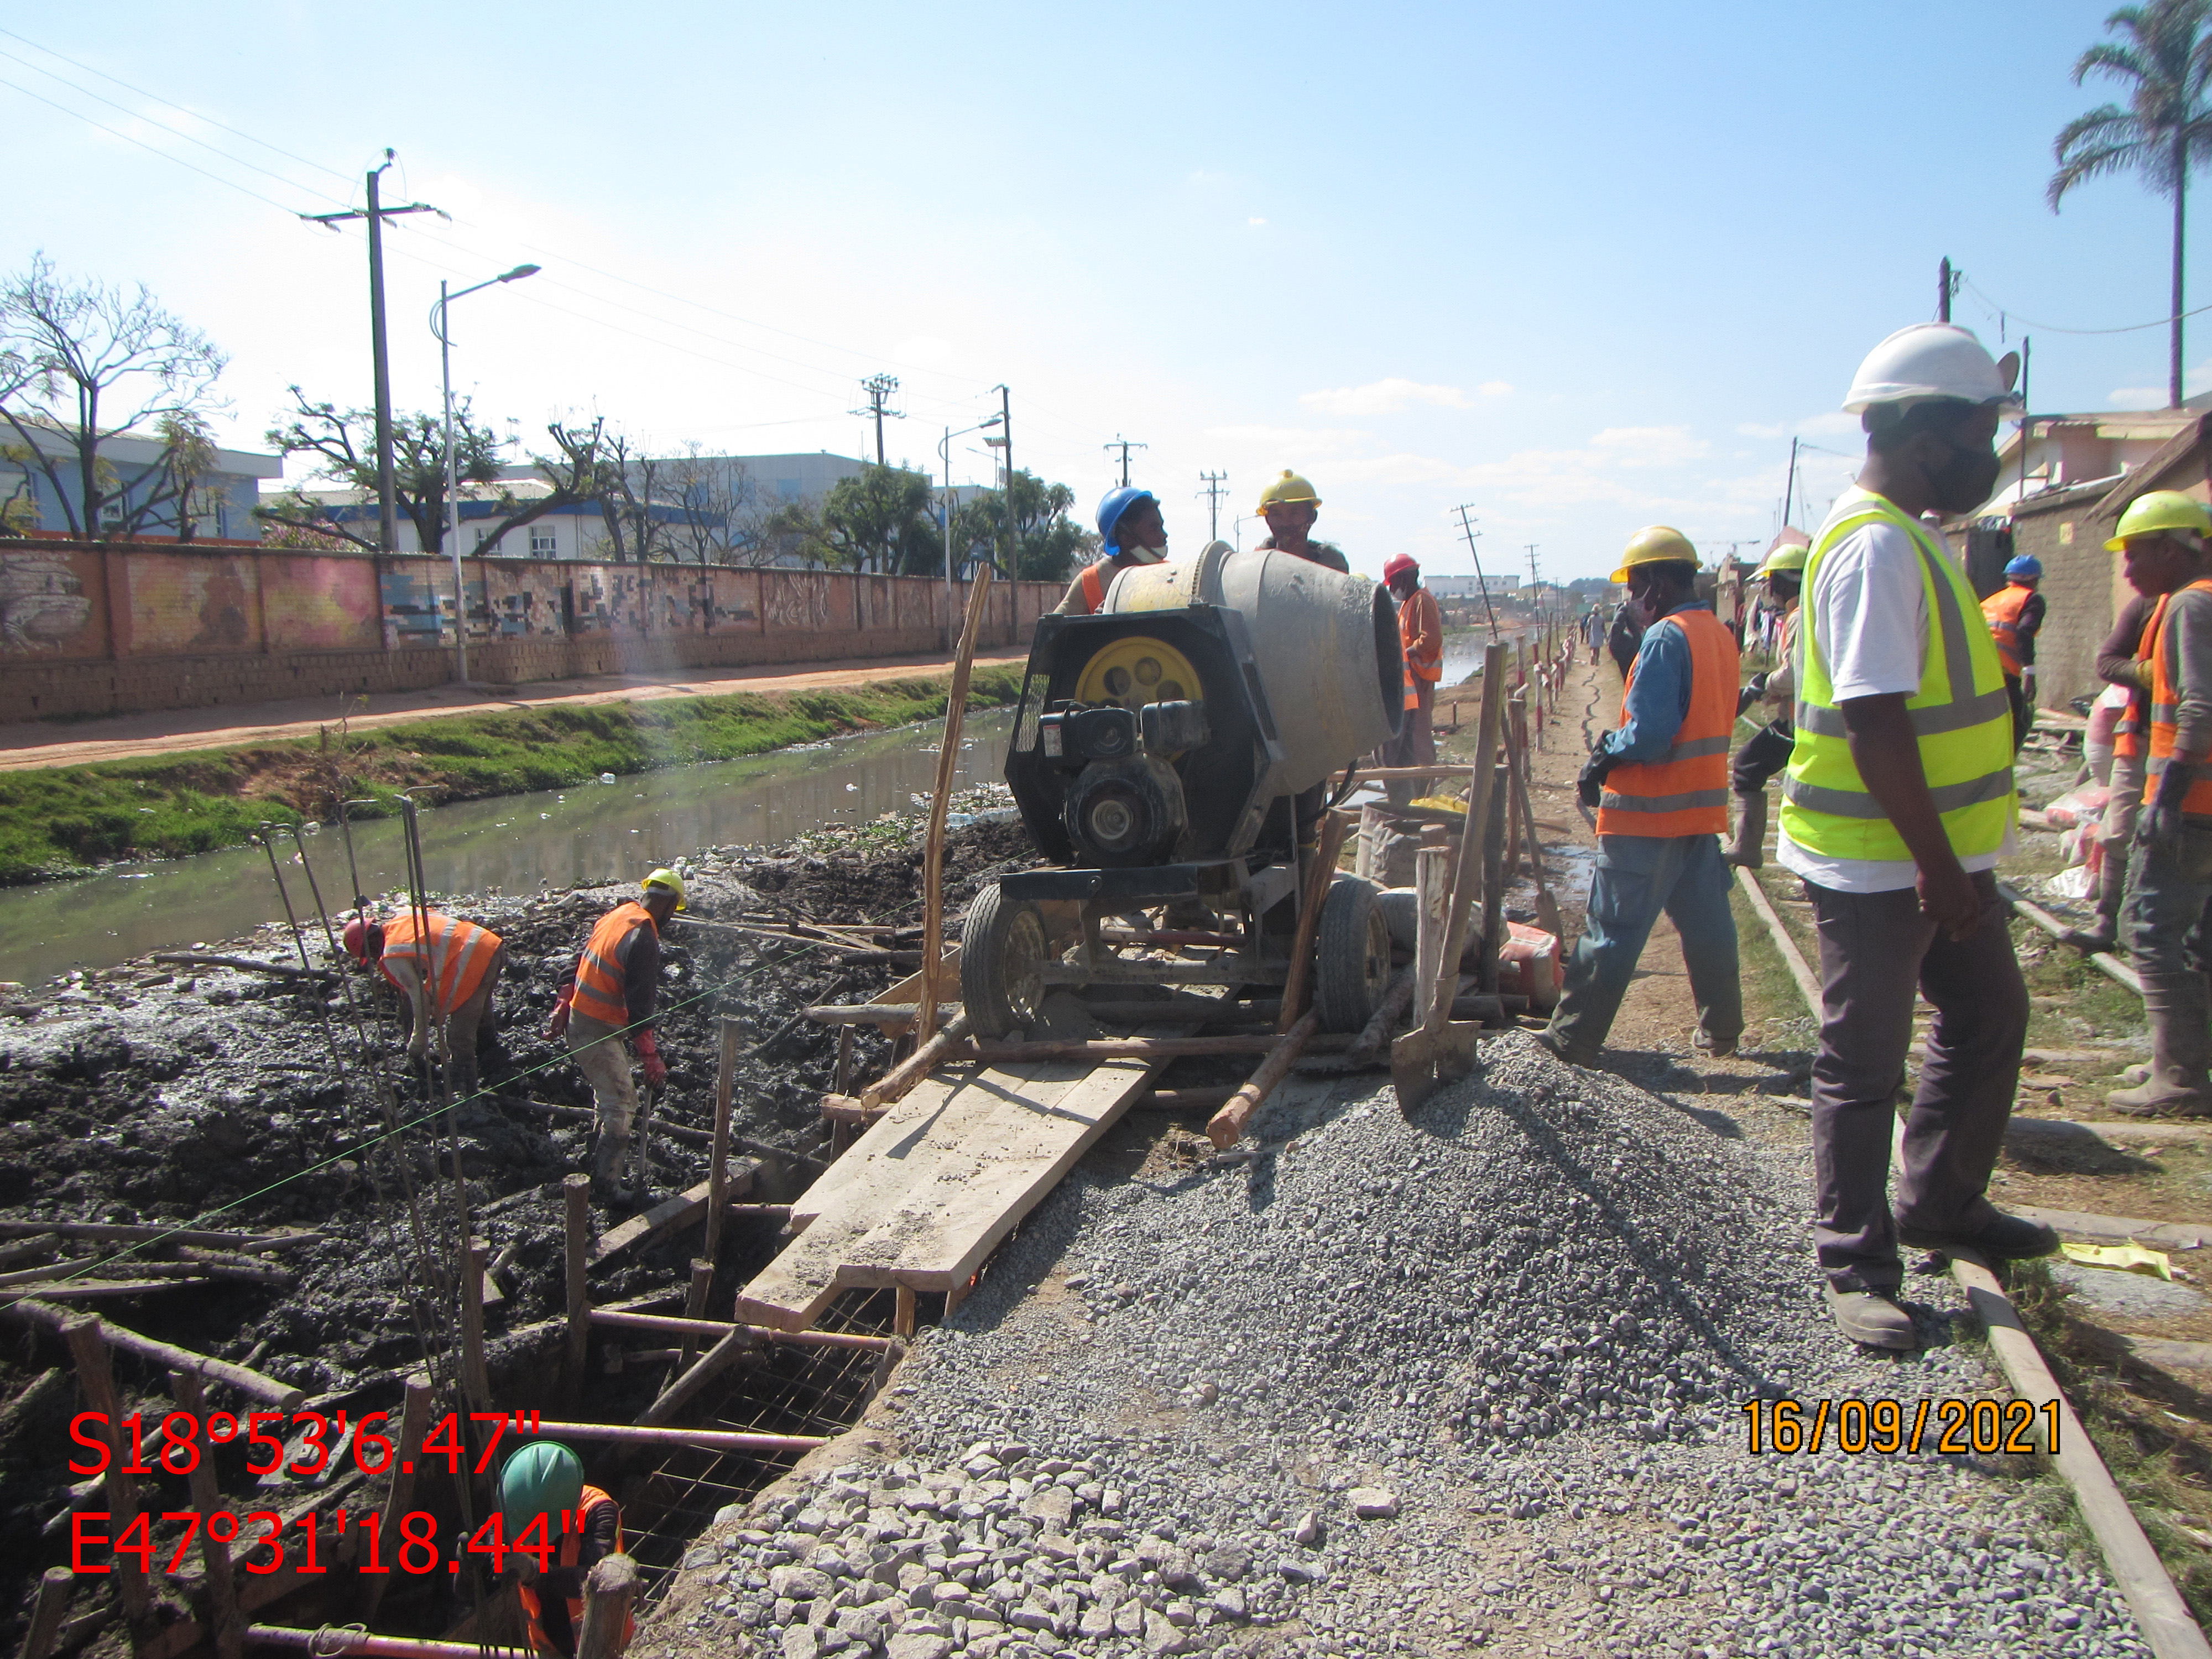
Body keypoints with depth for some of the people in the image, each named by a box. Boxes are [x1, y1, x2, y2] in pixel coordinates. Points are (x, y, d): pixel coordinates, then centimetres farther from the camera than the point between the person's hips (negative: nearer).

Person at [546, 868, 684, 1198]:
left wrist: (561, 1010, 20)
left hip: (577, 1019, 9)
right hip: (598, 1032, -9)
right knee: (621, 1104, -2)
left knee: (611, 1097, 20)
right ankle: (607, 1183, 0)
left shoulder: (615, 916, 6)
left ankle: (603, 1169, 28)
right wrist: (651, 1057, -20)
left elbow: (578, 964, 14)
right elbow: (640, 1003, -24)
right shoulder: (644, 938, -22)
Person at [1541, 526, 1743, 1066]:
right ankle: (1721, 1028, 28)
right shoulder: (1720, 635, 11)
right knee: (1706, 921, 17)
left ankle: (1573, 1038, 4)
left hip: (1650, 813, -8)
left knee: (1612, 930, -3)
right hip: (1703, 807, 9)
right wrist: (1616, 747, 6)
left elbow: (1650, 735, -24)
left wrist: (1606, 755, -6)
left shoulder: (1665, 639, -18)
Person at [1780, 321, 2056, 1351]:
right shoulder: (1876, 546, -20)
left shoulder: (1909, 537, 13)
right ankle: (1856, 1267, 14)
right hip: (1877, 865, -10)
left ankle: (1941, 1206, 36)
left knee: (1989, 1018, 20)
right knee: (1865, 1065, 1)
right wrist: (1938, 867, -23)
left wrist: (1952, 861, 19)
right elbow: (1875, 723, -26)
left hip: (1935, 853, 10)